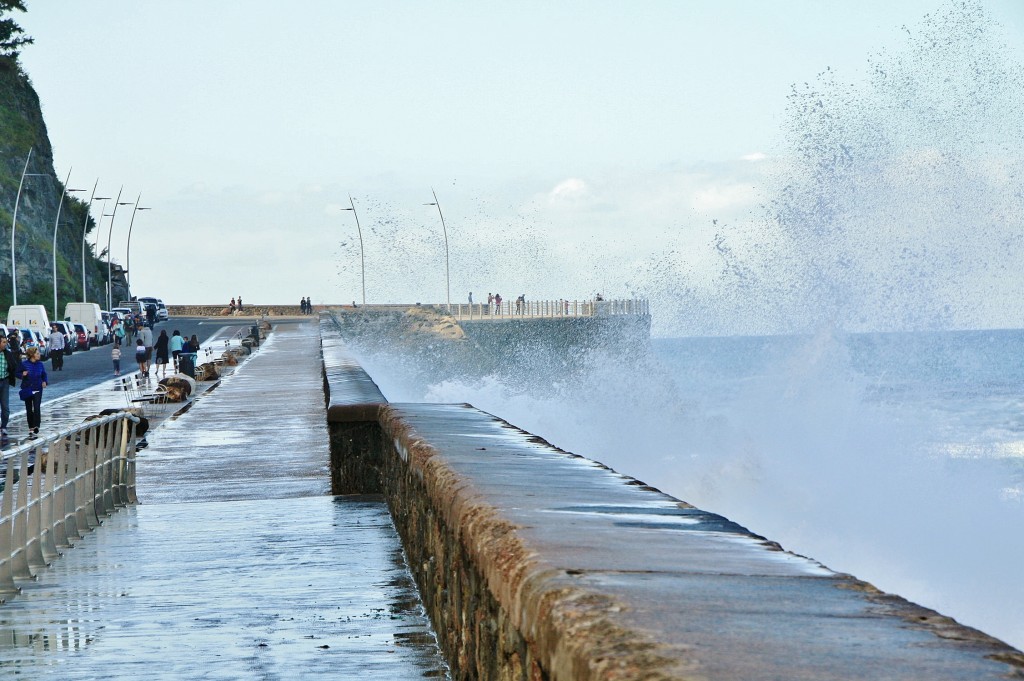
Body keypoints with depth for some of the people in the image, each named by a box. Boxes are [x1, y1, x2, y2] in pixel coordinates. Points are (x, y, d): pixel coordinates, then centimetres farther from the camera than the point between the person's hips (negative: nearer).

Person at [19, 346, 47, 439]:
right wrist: (23, 374, -21)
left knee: (37, 408, -14)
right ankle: (31, 428, 19)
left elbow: (44, 375, 10)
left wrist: (44, 382, -9)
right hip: (27, 390, 0)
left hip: (37, 390, 0)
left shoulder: (40, 364, 1)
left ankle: (36, 427, -14)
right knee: (29, 410, 8)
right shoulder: (24, 364, -7)